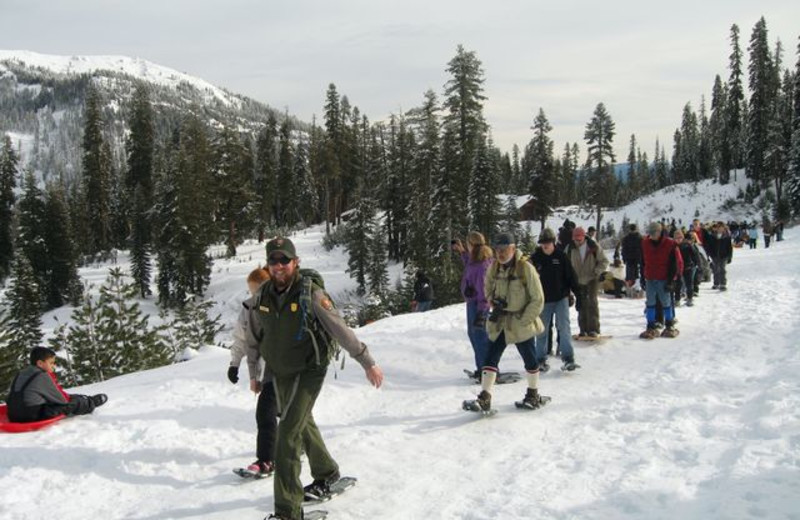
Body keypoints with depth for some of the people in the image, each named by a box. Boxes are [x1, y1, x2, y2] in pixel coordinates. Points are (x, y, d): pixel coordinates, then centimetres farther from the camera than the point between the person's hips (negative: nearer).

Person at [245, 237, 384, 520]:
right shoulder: (262, 295, -6)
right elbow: (253, 336, 11)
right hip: (278, 373, 6)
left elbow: (341, 330, -16)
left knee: (288, 434, -16)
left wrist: (368, 363, -12)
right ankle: (326, 472, 49)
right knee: (303, 424, 24)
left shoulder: (311, 294, -20)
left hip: (308, 371, -6)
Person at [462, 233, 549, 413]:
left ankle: (533, 396, 31)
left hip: (522, 323, -4)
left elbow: (538, 300, -13)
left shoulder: (526, 268, -16)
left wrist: (523, 321, -16)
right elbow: (488, 289, 16)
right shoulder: (494, 268, -1)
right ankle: (484, 399, -3)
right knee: (491, 359, -4)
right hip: (499, 322, 4)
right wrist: (493, 302, -5)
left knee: (530, 360, 12)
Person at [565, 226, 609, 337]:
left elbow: (604, 261, -2)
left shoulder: (594, 247, -10)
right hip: (578, 281, 3)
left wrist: (597, 272, -16)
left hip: (592, 279, -3)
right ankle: (583, 329, 14)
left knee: (592, 303, -10)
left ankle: (594, 329, -6)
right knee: (581, 305, 6)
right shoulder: (570, 249, -3)